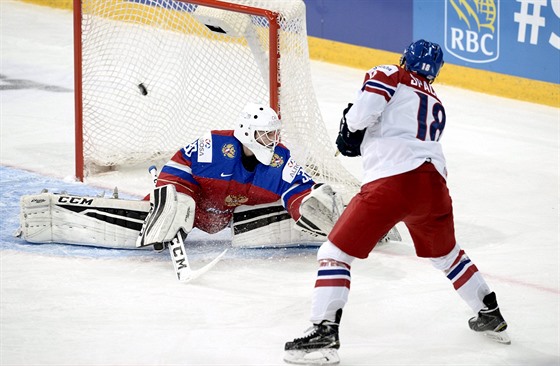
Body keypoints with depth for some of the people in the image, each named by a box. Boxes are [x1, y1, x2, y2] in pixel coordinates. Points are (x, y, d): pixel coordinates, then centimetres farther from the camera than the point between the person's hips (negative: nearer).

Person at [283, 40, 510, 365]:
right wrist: (361, 143, 33)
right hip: (433, 184, 6)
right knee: (445, 253, 32)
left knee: (335, 252, 1)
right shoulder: (437, 105, 29)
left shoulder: (390, 76, 8)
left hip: (391, 182, -6)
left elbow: (363, 112, -8)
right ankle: (491, 316, 41)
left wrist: (350, 127, 12)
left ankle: (324, 332, -12)